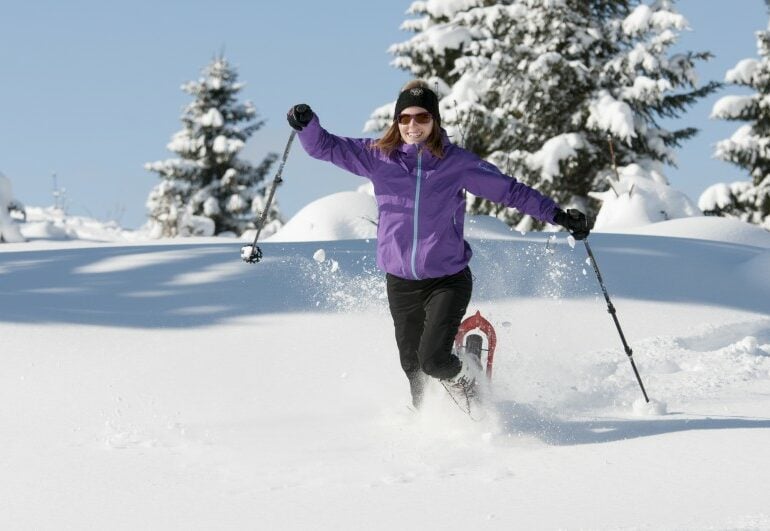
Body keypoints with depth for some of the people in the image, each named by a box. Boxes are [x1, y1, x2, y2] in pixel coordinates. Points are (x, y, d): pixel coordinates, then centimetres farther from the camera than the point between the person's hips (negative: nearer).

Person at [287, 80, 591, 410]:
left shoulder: (458, 163, -4)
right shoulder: (377, 156, -1)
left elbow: (511, 191, 1)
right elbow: (325, 147, 0)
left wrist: (558, 215, -3)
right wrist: (307, 123, -21)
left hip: (448, 279, -2)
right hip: (400, 282, 3)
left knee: (433, 359, -18)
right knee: (412, 368, 11)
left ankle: (469, 377, 14)